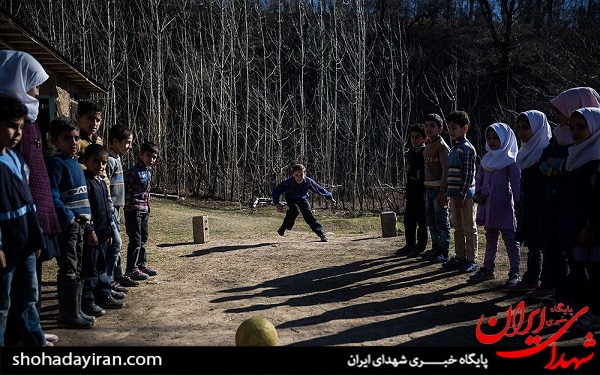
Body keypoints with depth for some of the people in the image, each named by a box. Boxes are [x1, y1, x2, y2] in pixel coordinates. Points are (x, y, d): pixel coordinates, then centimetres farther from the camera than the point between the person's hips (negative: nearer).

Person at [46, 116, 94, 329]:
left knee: (77, 269, 14)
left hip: (79, 223, 9)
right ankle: (69, 315, 4)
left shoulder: (75, 162, 15)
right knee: (69, 270, -4)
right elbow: (52, 196, -20)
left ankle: (74, 311, 24)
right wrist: (67, 217, -20)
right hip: (65, 224, -9)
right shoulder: (55, 163, -11)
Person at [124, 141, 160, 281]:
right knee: (135, 240, -4)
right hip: (133, 210, -9)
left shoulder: (148, 171, 12)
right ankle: (131, 269, 5)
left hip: (145, 210, 9)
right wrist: (131, 207, -18)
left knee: (143, 239, 17)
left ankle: (142, 264, 28)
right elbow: (126, 190, -17)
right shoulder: (133, 171, -14)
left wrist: (148, 207, 15)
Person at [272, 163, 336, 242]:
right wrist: (277, 203, -33)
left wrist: (330, 198, 0)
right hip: (291, 199, -1)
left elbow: (320, 189, -12)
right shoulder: (288, 182, -33)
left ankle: (321, 234, -7)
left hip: (302, 199, 2)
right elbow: (276, 191, -22)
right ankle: (283, 228, -11)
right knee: (294, 210, -31)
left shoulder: (308, 182, -27)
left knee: (308, 215, -14)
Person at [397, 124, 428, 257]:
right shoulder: (410, 153, 15)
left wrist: (427, 192, -18)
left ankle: (420, 247, 8)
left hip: (422, 190, -8)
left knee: (421, 220, -1)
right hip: (412, 189, 8)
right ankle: (410, 245, 22)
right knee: (409, 218, 12)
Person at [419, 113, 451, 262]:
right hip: (430, 189, 9)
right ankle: (435, 249, 24)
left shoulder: (442, 146, -10)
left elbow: (446, 170, -16)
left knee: (442, 222, -3)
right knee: (431, 221, 14)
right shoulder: (428, 146, 16)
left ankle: (444, 252, 4)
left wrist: (442, 192, -21)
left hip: (439, 189, -9)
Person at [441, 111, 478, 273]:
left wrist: (462, 195, -19)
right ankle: (460, 257, 23)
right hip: (454, 194, 9)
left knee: (469, 228, 0)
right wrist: (449, 193, 15)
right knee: (458, 228, 14)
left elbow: (468, 174, -16)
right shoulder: (454, 149, 15)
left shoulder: (467, 149, -11)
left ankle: (472, 260, 7)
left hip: (465, 195, -9)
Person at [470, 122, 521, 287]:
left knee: (510, 239, -2)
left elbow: (516, 182, -12)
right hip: (487, 206, 7)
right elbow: (479, 179, 17)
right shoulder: (486, 159, 12)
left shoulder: (510, 160, -7)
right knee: (490, 238, 16)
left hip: (504, 206, -7)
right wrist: (478, 194, 1)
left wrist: (518, 202, -19)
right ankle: (488, 268, 25)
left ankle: (515, 272, 4)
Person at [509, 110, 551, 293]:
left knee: (542, 243, -3)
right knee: (532, 243, 13)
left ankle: (548, 283, 6)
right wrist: (521, 206, 18)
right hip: (529, 206, 8)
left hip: (543, 207, -8)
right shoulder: (528, 151, 12)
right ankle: (531, 279, 23)